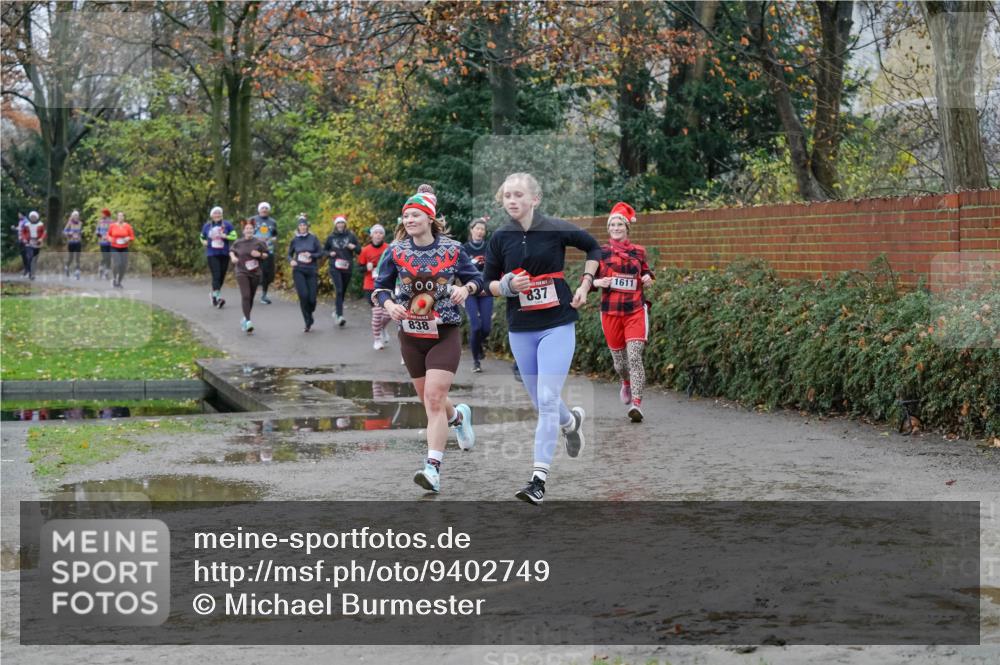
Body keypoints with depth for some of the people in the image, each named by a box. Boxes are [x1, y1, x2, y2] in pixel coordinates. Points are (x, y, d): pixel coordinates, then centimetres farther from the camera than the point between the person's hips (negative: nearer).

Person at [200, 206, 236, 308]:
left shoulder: (227, 224, 3)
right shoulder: (207, 226, 7)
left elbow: (234, 236, -1)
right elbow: (202, 237, 22)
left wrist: (225, 236, -18)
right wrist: (204, 242, 1)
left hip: (224, 254, 2)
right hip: (212, 254, -2)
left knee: (222, 276, 9)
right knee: (216, 276, -16)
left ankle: (214, 293, 30)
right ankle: (218, 297, -23)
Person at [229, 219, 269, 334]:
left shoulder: (259, 242, -2)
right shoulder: (238, 243, 1)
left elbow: (267, 255, 5)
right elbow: (231, 251, 19)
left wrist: (259, 254, -15)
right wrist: (233, 257, -2)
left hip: (255, 273, 2)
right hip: (242, 272, -2)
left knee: (251, 297, 12)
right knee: (245, 296, -17)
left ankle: (245, 318, 34)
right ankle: (248, 322, -23)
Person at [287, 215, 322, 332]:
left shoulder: (313, 239, 2)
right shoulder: (294, 240, 6)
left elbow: (321, 253, 2)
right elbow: (289, 254, 16)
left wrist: (311, 255, -15)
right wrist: (291, 260, -5)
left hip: (311, 271, 0)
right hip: (298, 271, 0)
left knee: (312, 298, -4)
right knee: (303, 295, -16)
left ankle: (309, 315, 29)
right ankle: (308, 322, -3)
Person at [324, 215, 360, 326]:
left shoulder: (351, 236, 3)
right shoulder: (331, 237, 5)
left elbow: (359, 248, 7)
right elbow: (324, 250, 16)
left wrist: (354, 247, -14)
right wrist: (330, 253, -4)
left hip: (347, 268, 2)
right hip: (335, 268, -2)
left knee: (343, 292, 11)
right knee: (339, 290, -17)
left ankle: (336, 311, 34)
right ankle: (340, 316, -23)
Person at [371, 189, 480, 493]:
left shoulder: (451, 249, -4)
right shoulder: (396, 251, 0)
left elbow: (475, 277, 9)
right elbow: (380, 287, 7)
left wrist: (465, 288, -14)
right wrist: (389, 304, -14)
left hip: (445, 334, -3)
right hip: (411, 335, 3)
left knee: (434, 398, -16)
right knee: (429, 400, 14)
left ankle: (433, 468, -19)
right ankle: (458, 416, 50)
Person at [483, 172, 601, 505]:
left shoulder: (556, 229, -8)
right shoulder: (500, 238, -1)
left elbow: (594, 247, 9)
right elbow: (488, 281, 7)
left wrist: (585, 284, 1)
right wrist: (507, 286, -14)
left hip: (557, 325, -4)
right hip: (520, 329, 4)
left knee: (547, 400, -12)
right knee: (540, 402, 14)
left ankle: (539, 480, -11)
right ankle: (572, 422, 49)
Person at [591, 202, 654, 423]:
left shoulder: (638, 251, 8)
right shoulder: (600, 252, 5)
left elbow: (646, 273, 22)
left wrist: (648, 279, 0)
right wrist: (598, 282, -14)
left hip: (636, 311, -1)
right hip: (610, 311, 1)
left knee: (634, 356, -16)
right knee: (619, 359, 11)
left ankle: (636, 404, -22)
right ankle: (627, 384, 44)